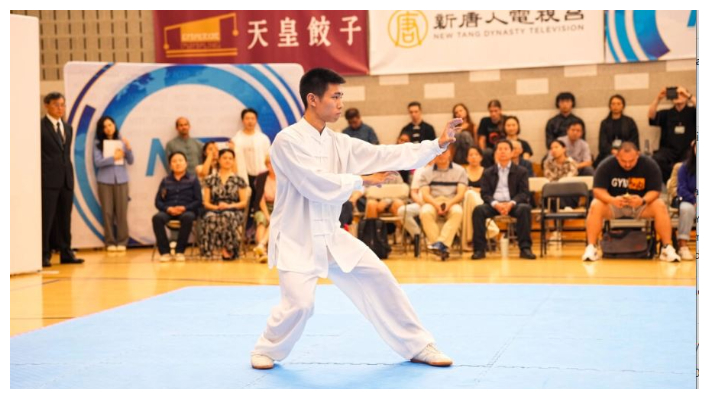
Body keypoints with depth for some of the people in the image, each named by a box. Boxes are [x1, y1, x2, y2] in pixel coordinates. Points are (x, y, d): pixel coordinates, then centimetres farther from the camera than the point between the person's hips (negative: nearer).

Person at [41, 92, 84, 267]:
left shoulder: (68, 128, 17)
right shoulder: (40, 126, -4)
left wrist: (69, 174, 13)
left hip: (66, 179, 6)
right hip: (48, 179, -6)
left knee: (65, 218, 8)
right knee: (46, 218, -4)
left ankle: (66, 252, 14)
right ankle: (44, 254, 1)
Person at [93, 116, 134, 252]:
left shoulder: (121, 141, 5)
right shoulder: (98, 144, 2)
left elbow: (130, 161, 3)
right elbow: (97, 162, -8)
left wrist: (128, 149, -13)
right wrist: (113, 158, -15)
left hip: (121, 179, 1)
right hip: (105, 180, -1)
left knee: (122, 211, 0)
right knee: (107, 212, 1)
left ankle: (122, 241, 6)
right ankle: (110, 242, 6)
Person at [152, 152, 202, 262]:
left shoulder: (193, 180, 7)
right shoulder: (165, 181, 14)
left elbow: (198, 201, 2)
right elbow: (158, 201, 9)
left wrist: (184, 208, -14)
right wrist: (168, 208, -11)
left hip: (187, 210, -2)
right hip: (168, 211, 2)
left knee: (187, 217, -39)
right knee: (157, 218, -32)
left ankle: (180, 251, -25)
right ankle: (165, 252, -25)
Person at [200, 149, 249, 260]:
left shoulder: (239, 180, 14)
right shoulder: (210, 179, 17)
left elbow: (244, 202, 8)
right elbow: (206, 202, 12)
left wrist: (229, 206, -10)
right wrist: (216, 207, -9)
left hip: (234, 211, -1)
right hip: (214, 210, 1)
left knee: (227, 216, -40)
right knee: (211, 217, -38)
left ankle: (227, 249, -29)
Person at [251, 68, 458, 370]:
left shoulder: (340, 143, 5)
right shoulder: (287, 140, -17)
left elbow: (386, 155, -1)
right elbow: (317, 185, -25)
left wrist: (439, 144, -8)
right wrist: (362, 180, -14)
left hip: (330, 235, 7)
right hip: (296, 238, -7)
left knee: (378, 278, 5)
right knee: (300, 303, -19)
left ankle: (417, 346, 18)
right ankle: (267, 349, 12)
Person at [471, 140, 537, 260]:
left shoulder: (521, 172, 13)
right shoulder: (488, 173, 16)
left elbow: (524, 193, 2)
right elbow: (485, 193, 6)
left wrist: (511, 203, -18)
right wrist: (496, 204, -16)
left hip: (513, 204, -1)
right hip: (494, 204, 1)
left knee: (525, 208, -34)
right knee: (478, 209, -30)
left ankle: (525, 248, -31)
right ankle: (479, 249, -28)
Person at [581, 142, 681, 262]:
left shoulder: (650, 165, -14)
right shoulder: (606, 166, -15)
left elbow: (655, 191, -14)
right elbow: (598, 190, -18)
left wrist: (643, 201, -37)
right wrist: (612, 200, -38)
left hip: (640, 204, 0)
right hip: (614, 204, 0)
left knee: (660, 206, -28)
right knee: (596, 206, -31)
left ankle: (667, 248, -23)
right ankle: (591, 248, -28)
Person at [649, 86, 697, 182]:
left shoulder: (692, 111, 11)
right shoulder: (666, 113, 17)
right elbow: (651, 116, -1)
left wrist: (689, 95, -19)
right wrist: (658, 98, -14)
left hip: (688, 150, -2)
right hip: (668, 150, 2)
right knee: (656, 160, -30)